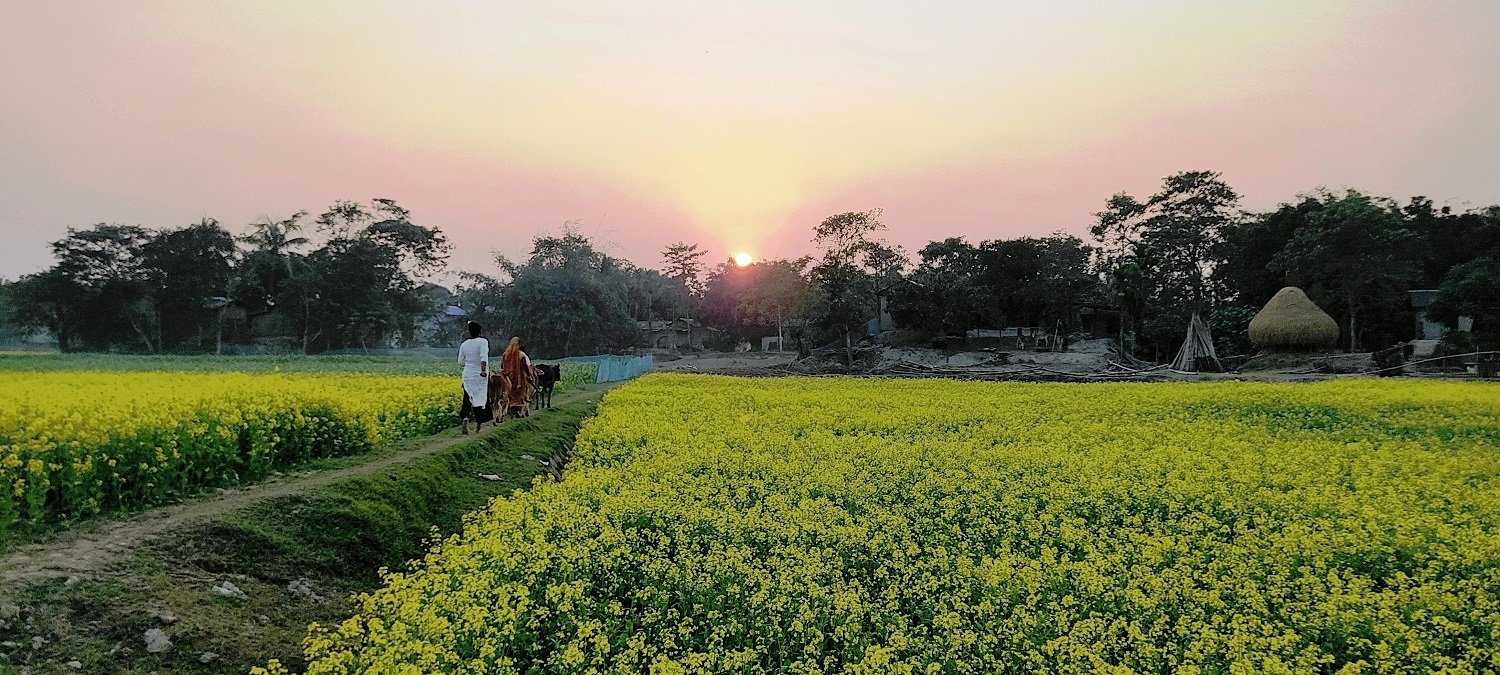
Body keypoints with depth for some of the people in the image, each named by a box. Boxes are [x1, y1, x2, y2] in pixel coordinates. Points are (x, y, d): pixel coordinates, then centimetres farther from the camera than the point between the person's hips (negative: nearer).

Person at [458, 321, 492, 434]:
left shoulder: (464, 344, 4)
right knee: (480, 398, 7)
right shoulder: (483, 342, -9)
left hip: (468, 375, 3)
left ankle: (465, 417, -18)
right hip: (480, 375, -3)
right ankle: (478, 425, 12)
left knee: (467, 398, 8)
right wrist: (484, 370, -30)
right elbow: (484, 357, -25)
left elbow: (460, 362, 10)